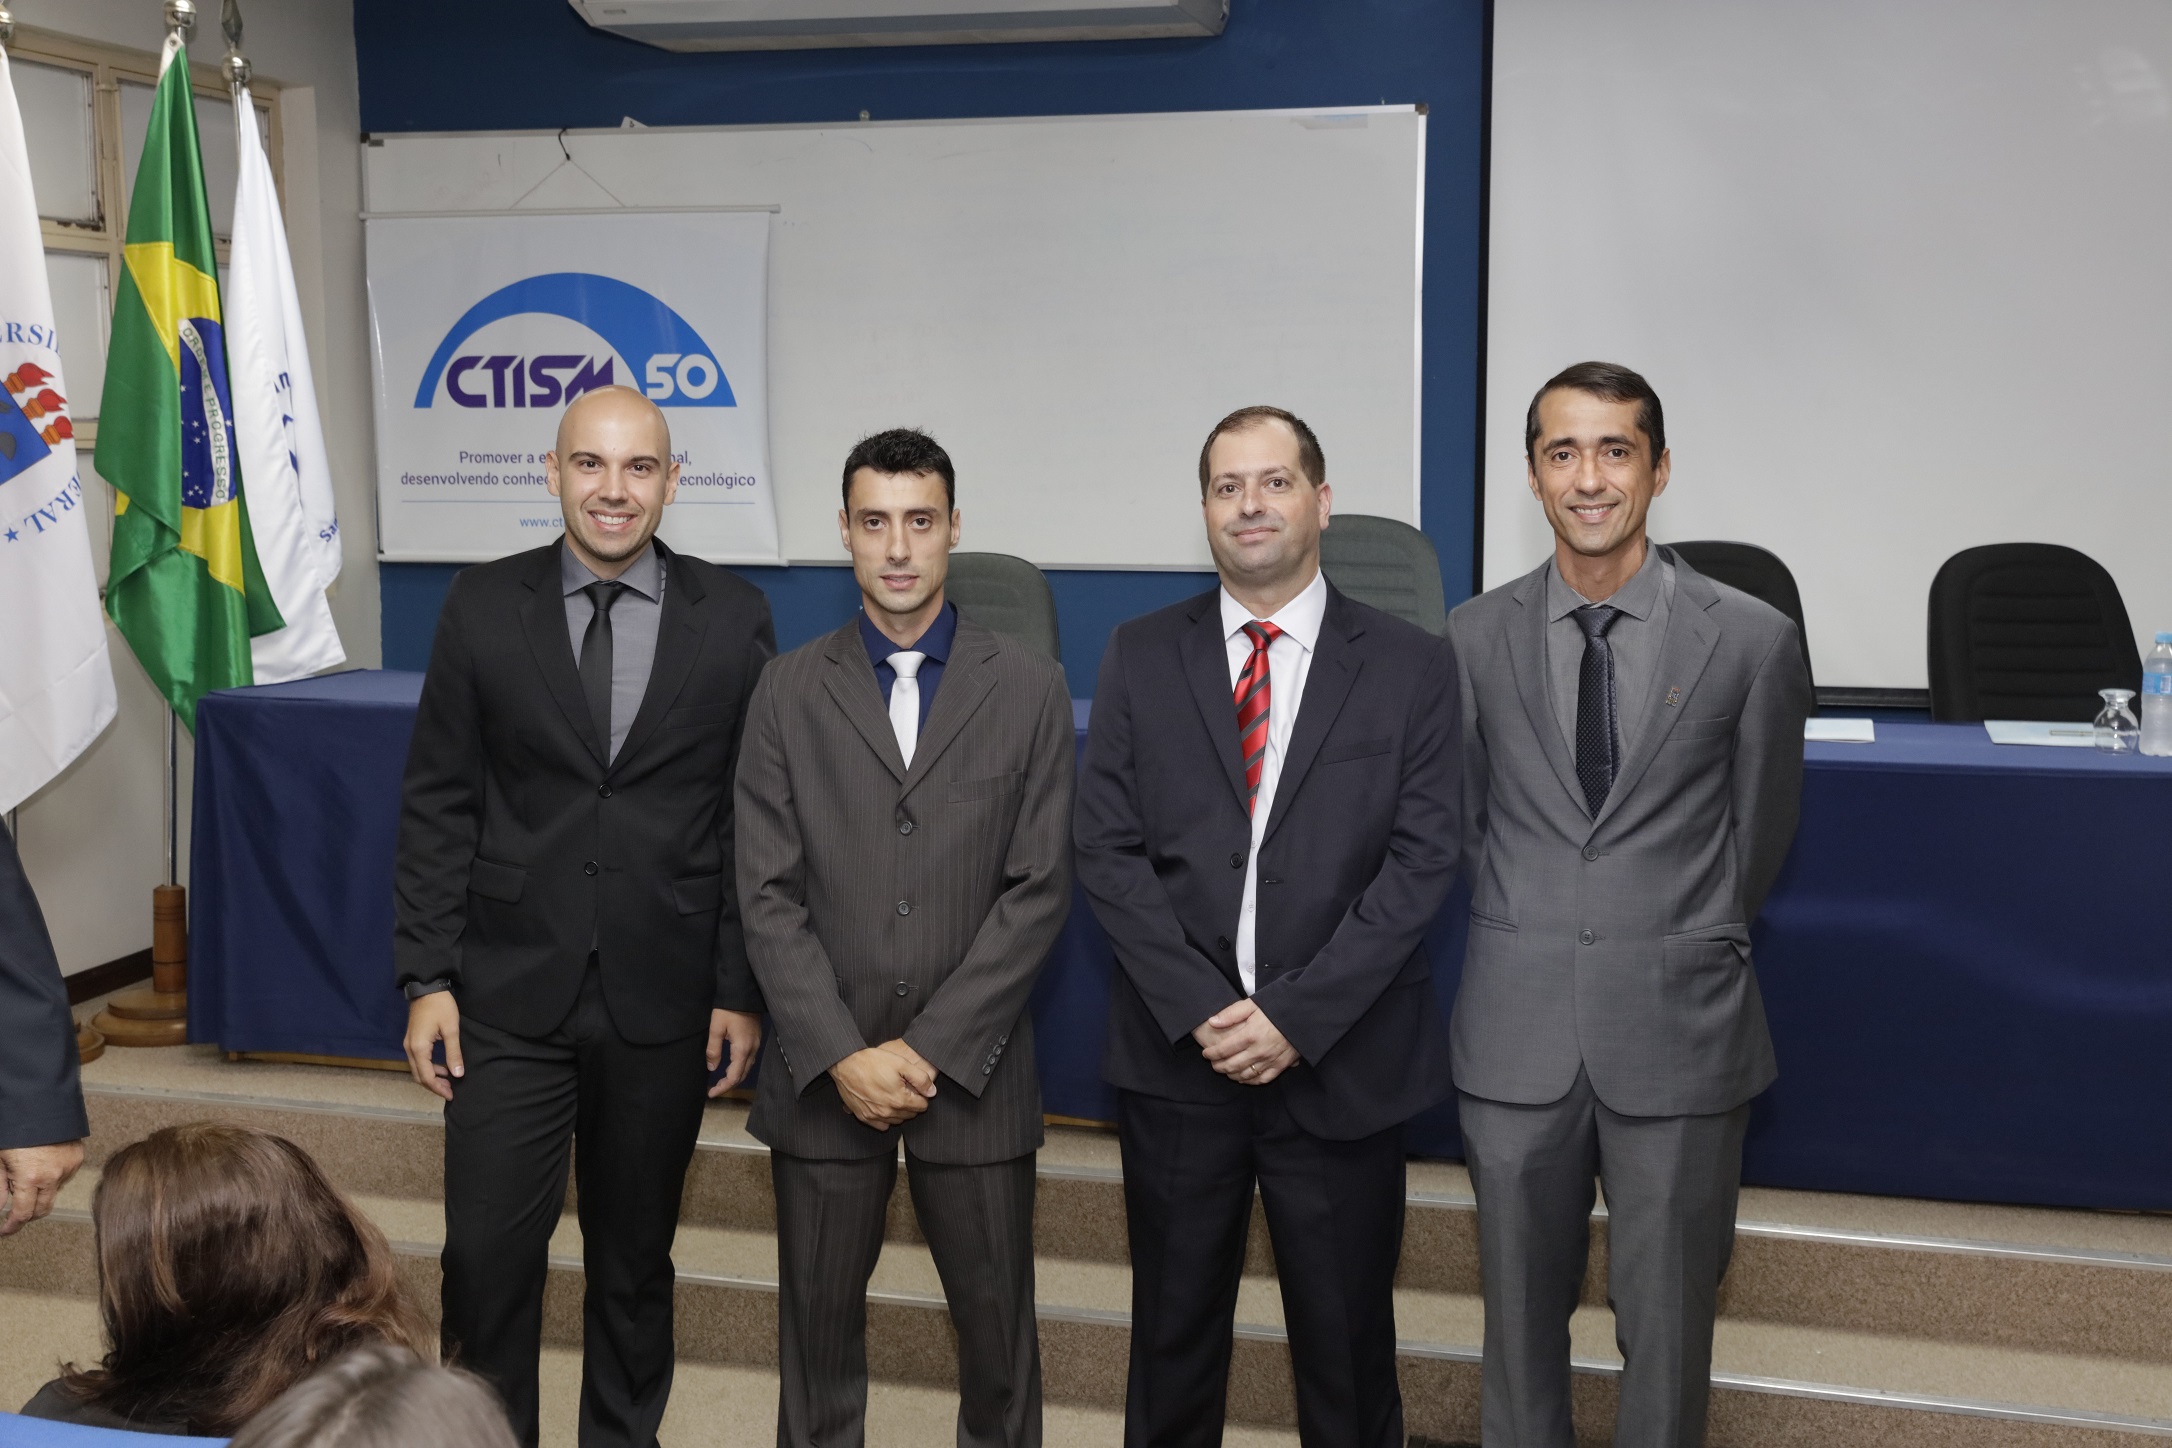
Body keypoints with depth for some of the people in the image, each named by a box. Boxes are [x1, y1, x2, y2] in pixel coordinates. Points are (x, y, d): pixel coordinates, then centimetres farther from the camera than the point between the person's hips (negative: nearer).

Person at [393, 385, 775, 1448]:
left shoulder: (732, 619, -1)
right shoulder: (482, 607, 1)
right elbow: (438, 803, 2)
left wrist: (743, 989, -2)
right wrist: (427, 976, -3)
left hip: (662, 1000, 0)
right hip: (510, 994, 0)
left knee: (635, 1260, 14)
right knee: (487, 1258, 2)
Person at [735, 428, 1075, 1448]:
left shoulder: (1029, 689, 1)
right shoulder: (789, 692, 4)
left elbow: (1038, 889, -4)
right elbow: (769, 896, -1)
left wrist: (931, 1048, -10)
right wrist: (842, 1055, -11)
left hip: (971, 1069, -1)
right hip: (824, 1072, 1)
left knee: (997, 1327, 7)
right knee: (818, 1324, 10)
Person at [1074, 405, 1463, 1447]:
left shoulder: (1410, 666, 0)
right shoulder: (1141, 657, 4)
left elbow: (1420, 861, -6)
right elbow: (1107, 850, -1)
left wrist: (1300, 1017, -14)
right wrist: (1198, 1009, -13)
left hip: (1343, 1063, -1)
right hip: (1176, 1055, 1)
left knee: (1345, 1344, 11)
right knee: (1173, 1334, 13)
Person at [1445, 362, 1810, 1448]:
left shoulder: (1751, 641, -5)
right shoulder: (1475, 638, 1)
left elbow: (1759, 830, 7)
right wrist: (1531, 942, 12)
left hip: (1680, 1033, -1)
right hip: (1517, 1032, 2)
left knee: (1666, 1318, 9)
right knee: (1520, 1312, 14)